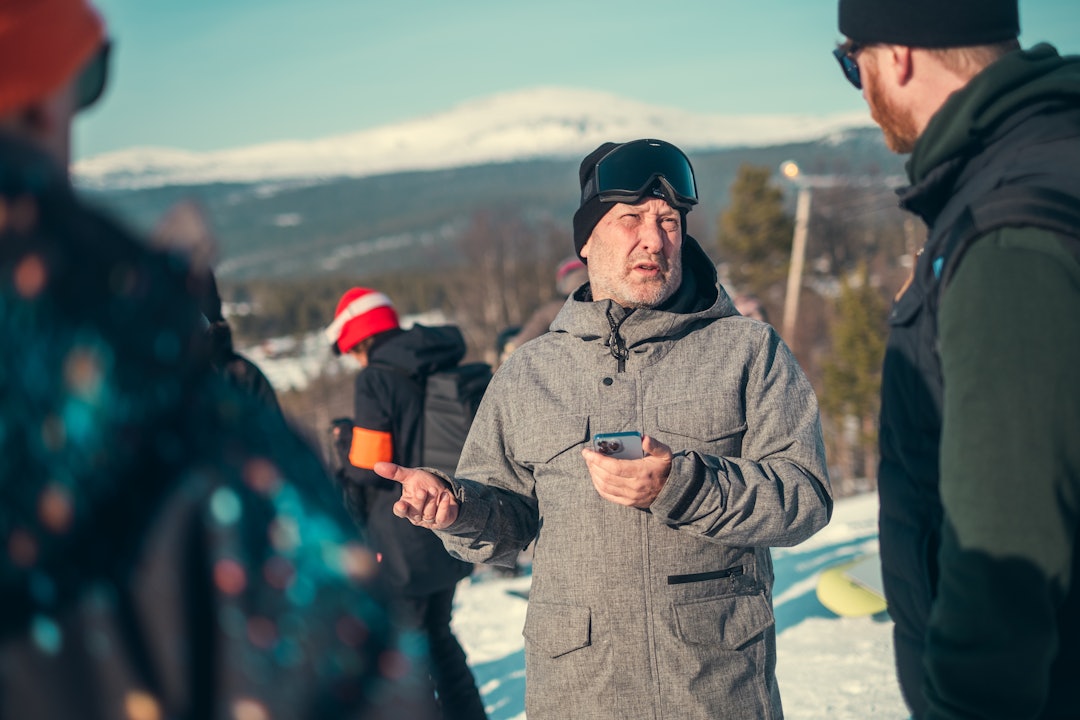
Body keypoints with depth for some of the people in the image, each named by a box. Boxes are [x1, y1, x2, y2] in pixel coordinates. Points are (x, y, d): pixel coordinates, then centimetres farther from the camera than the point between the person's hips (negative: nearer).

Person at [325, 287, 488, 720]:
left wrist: (344, 439, 1)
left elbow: (368, 466, -18)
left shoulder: (376, 378, -16)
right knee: (437, 635, 23)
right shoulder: (445, 370, 5)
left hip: (404, 542, -8)